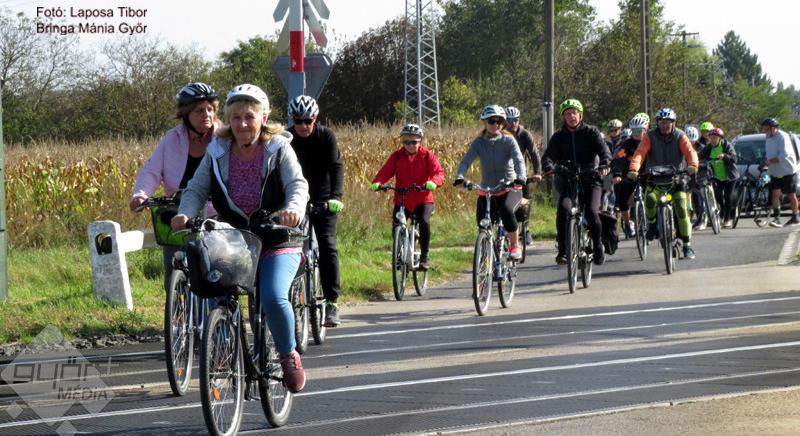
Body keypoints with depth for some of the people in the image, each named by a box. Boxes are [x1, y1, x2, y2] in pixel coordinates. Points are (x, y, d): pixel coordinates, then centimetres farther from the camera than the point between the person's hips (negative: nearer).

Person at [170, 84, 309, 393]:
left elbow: (297, 185, -16)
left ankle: (289, 356, -1)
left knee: (273, 297, -25)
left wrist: (294, 208, -40)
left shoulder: (279, 149, -4)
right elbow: (196, 190, -2)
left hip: (277, 242, -3)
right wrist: (185, 214, -25)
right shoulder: (217, 153, 3)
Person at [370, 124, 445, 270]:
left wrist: (433, 182, -34)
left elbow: (439, 173, -11)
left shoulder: (427, 155, 0)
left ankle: (424, 257, -13)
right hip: (402, 200, 2)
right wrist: (377, 183, -28)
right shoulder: (397, 156, 4)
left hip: (423, 199, -2)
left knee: (424, 222, -27)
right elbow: (385, 171, -6)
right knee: (396, 226, -11)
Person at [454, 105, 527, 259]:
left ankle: (515, 245, -11)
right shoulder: (479, 142, -1)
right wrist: (459, 178, -33)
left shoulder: (508, 140, -6)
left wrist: (520, 179, -40)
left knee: (506, 210, -31)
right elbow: (466, 161, -12)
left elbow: (519, 160, -20)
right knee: (481, 219, -10)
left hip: (508, 188, -3)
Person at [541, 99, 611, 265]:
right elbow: (549, 155, -5)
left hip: (590, 179, -1)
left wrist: (604, 164, -32)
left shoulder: (591, 132, 3)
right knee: (563, 208, -26)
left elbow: (603, 149, -10)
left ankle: (598, 246, 3)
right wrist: (549, 166, -29)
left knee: (591, 212, -22)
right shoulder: (558, 137, 8)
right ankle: (563, 250, -19)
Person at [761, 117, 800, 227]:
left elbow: (784, 155, -26)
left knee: (791, 195, 3)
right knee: (775, 194, -8)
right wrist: (764, 161, 3)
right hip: (775, 172, 6)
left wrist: (770, 161, -25)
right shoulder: (768, 138, 9)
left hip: (788, 171, -6)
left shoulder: (783, 137, -17)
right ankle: (776, 218, -12)